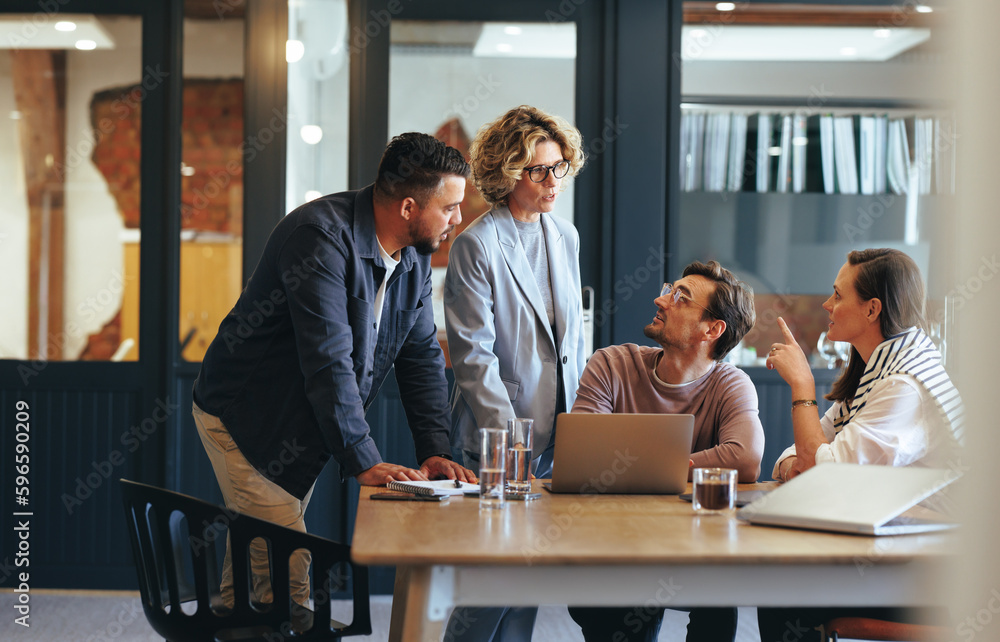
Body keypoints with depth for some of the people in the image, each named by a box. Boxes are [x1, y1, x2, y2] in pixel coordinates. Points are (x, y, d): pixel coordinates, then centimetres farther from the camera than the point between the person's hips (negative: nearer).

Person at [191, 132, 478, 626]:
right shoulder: (322, 234, -26)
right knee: (288, 571, -12)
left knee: (255, 559, 14)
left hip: (304, 429, 8)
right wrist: (363, 461, -31)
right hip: (243, 419, -8)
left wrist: (435, 451, -8)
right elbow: (327, 358, -31)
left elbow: (422, 355, 4)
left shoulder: (415, 255, 0)